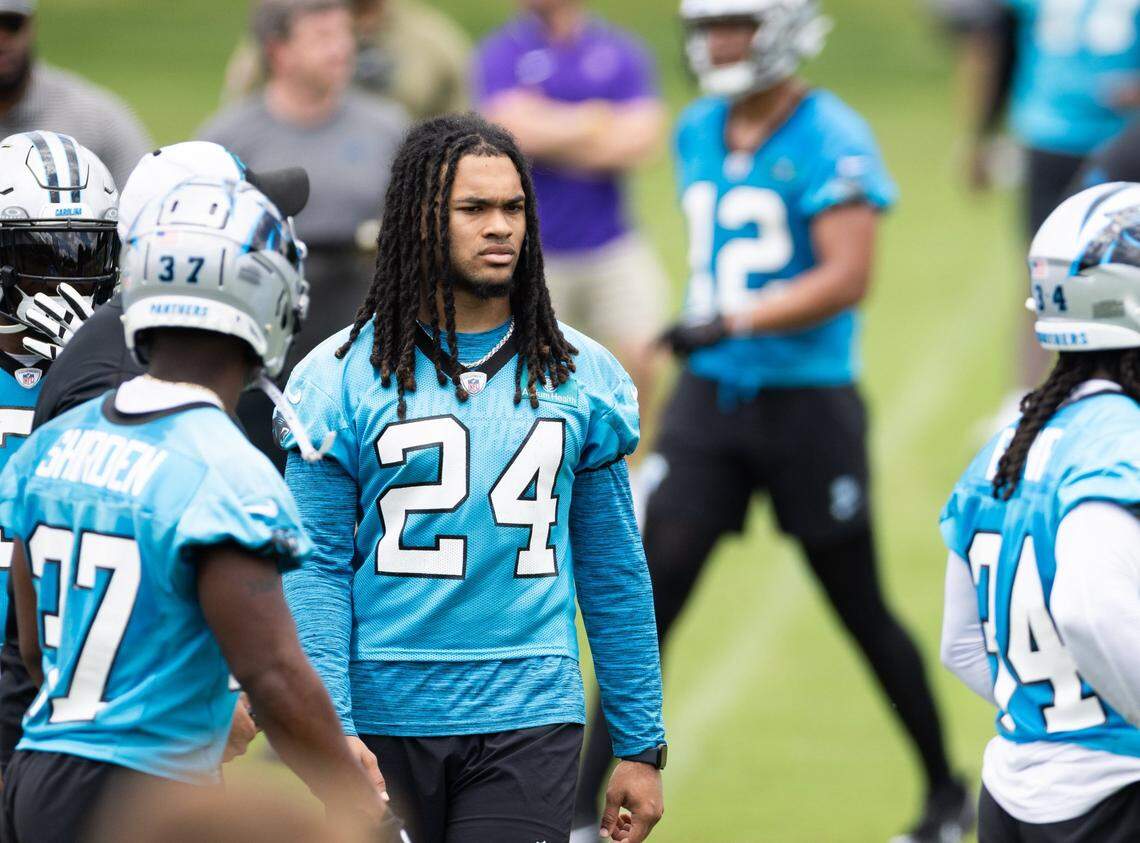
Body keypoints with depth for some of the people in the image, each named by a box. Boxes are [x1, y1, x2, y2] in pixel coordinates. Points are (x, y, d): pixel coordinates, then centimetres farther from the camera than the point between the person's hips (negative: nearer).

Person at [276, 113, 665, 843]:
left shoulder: (581, 376, 8)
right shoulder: (344, 378, 0)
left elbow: (613, 569, 12)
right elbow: (317, 568, -2)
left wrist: (642, 747, 10)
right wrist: (330, 733, -12)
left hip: (529, 726, 0)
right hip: (386, 720, 0)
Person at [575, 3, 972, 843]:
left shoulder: (831, 140, -13)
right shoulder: (698, 134, 9)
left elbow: (848, 276, -21)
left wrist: (734, 323, -29)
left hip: (808, 401, -5)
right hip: (711, 396, 5)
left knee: (862, 609, 7)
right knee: (650, 597, -4)